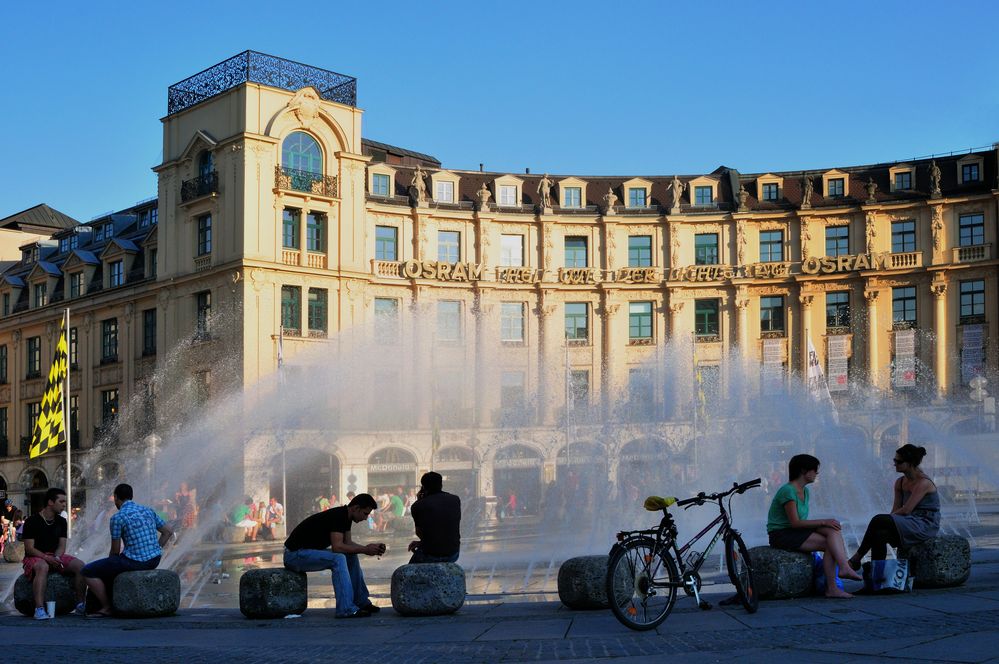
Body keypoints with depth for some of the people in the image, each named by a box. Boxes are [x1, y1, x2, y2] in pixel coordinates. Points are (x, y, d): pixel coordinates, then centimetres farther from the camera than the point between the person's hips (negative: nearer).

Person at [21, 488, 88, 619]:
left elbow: (62, 546, 6)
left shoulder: (61, 521, 10)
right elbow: (29, 548, -12)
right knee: (42, 567, -41)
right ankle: (39, 609, -48)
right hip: (35, 557, -5)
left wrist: (56, 558, -16)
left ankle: (80, 606, -18)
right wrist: (47, 558, -26)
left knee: (80, 565, -21)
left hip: (55, 556, 5)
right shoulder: (32, 521, -7)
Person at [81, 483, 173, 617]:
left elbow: (115, 550, -4)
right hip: (154, 561, 8)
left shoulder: (117, 518, -9)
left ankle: (106, 607, 5)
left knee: (88, 572, 3)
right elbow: (168, 532, 14)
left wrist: (110, 561, 16)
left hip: (134, 561, -8)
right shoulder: (147, 511, 11)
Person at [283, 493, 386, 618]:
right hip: (295, 554, -10)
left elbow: (347, 543, 9)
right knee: (338, 559, -28)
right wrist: (364, 550, -24)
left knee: (351, 557, 8)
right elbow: (337, 547, -31)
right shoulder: (337, 516, -23)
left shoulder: (346, 516, 6)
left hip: (311, 550, 10)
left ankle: (361, 602, 15)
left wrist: (369, 547, -5)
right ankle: (346, 609, -27)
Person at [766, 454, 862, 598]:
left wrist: (826, 523, -2)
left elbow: (802, 521, 14)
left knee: (833, 529, -16)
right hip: (781, 534, -9)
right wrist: (823, 522, -17)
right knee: (830, 544, -21)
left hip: (795, 532, 9)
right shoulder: (788, 491, -15)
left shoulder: (804, 491, 16)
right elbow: (795, 522, -21)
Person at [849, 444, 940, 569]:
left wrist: (884, 519, -8)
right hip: (910, 524, 8)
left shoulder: (923, 482, -13)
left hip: (926, 525, -7)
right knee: (879, 534, -23)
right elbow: (896, 510, 10)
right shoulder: (900, 482, 13)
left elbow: (906, 510, -18)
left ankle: (856, 558, -15)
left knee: (878, 520, -24)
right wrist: (887, 518, -10)